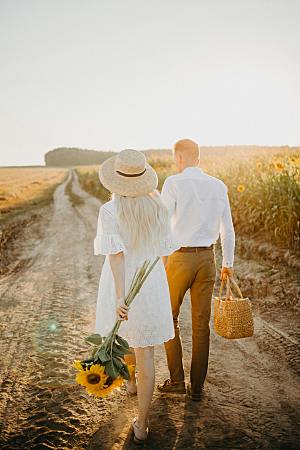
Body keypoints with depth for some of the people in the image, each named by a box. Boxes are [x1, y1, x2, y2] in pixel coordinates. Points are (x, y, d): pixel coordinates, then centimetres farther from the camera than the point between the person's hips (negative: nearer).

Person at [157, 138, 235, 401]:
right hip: (207, 258, 4)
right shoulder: (219, 186, 4)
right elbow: (227, 229, 10)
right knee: (201, 324, 11)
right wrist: (228, 263, 21)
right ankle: (197, 387, 20)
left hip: (180, 258, -4)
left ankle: (177, 380, 17)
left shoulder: (173, 184, -10)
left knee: (170, 318, 15)